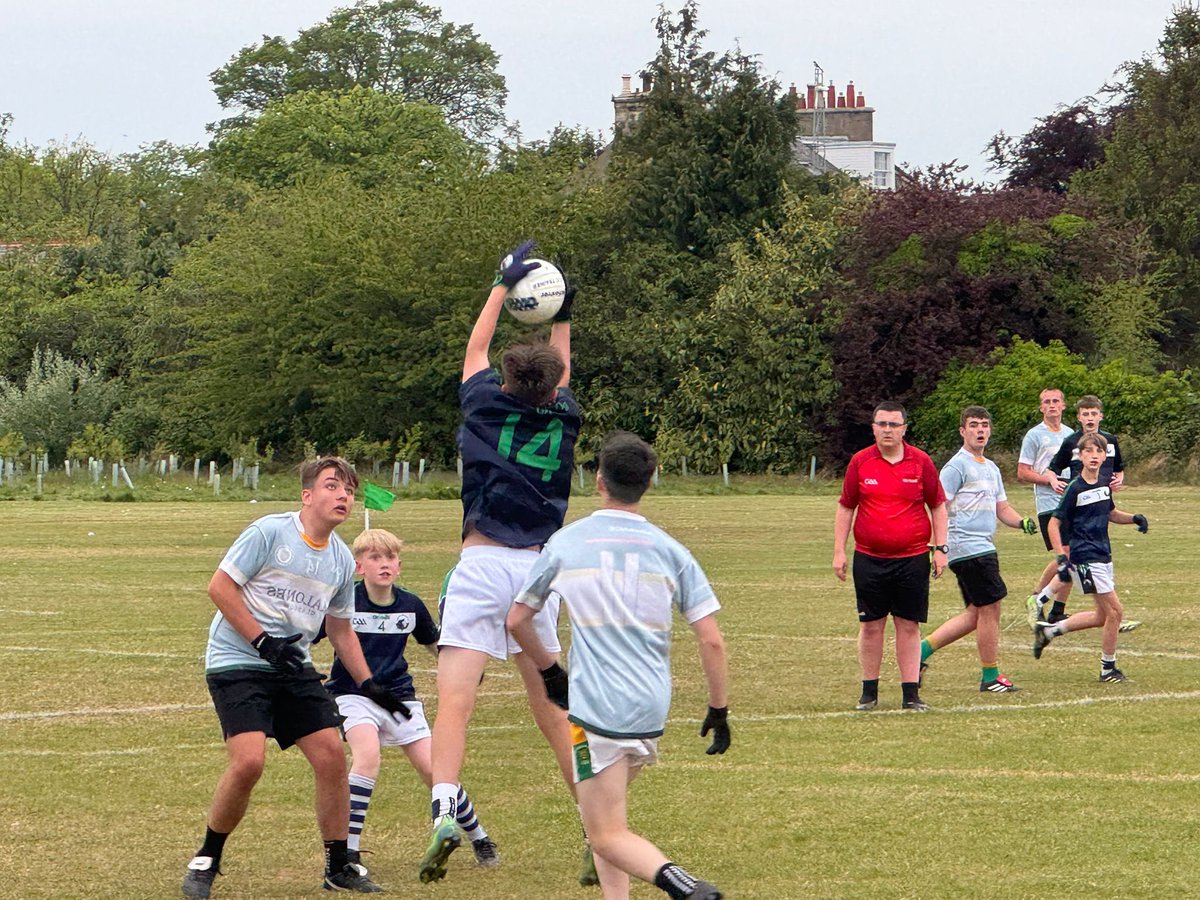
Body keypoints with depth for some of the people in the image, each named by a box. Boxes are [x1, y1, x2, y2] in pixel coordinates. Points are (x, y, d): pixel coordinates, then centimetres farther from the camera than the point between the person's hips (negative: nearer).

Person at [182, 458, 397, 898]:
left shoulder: (341, 559, 10)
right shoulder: (270, 532, -11)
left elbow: (340, 630, 22)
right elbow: (220, 587, -12)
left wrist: (368, 685, 13)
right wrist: (263, 642, -17)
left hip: (294, 668, 7)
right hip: (237, 662, -6)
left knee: (331, 754, -4)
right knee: (248, 760, -21)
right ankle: (206, 860, 0)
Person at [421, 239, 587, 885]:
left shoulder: (488, 404, 3)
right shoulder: (562, 419, 8)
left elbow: (476, 347, 21)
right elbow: (561, 373, 31)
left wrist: (504, 283, 32)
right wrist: (563, 316, 41)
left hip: (482, 564, -4)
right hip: (539, 568, 4)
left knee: (453, 703, -12)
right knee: (553, 709, 11)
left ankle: (444, 814, -31)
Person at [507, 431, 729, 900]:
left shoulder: (565, 543, 3)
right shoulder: (669, 550, 4)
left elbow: (517, 620, 14)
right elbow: (711, 640, 0)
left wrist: (550, 670, 30)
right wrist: (719, 710, 10)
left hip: (595, 708, -4)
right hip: (652, 710, 4)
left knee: (608, 836, -5)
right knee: (606, 816, 24)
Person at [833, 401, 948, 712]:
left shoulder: (921, 462, 2)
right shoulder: (859, 462, 3)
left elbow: (938, 506, 9)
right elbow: (845, 508, 9)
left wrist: (940, 548, 1)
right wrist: (839, 551, 4)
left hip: (912, 558, -1)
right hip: (869, 558, 1)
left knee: (909, 627, 1)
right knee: (870, 626, 4)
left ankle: (911, 694, 5)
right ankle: (869, 692, 14)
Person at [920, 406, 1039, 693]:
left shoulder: (991, 468, 19)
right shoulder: (957, 466, -9)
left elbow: (1002, 507, 24)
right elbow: (940, 507, -13)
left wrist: (1021, 521, 4)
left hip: (983, 548, 9)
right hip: (969, 548, -9)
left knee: (976, 613, 11)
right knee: (990, 608, -5)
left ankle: (923, 649, 17)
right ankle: (991, 677, 4)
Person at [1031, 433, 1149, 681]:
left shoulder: (1103, 484, 7)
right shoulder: (1075, 489, -14)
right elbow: (1054, 524, -11)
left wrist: (1134, 519, 6)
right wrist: (1062, 559, -21)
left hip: (1103, 557, 8)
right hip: (1085, 559, -8)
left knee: (1103, 616, 15)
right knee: (1114, 611, -8)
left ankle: (1048, 632, 27)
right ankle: (1108, 668, 6)